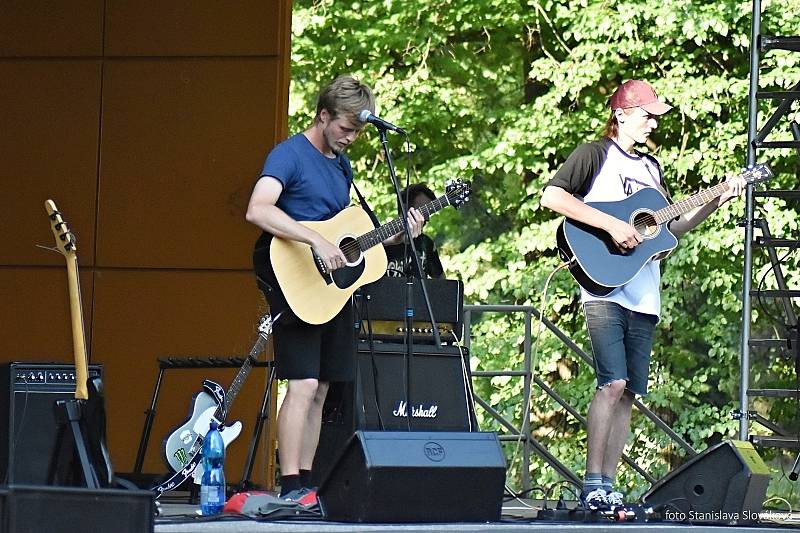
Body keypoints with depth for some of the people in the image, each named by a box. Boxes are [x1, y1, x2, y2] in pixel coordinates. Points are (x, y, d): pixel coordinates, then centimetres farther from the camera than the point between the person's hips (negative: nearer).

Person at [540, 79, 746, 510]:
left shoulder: (650, 168, 22)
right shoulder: (595, 155, 0)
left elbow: (669, 230, 25)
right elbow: (552, 196, -15)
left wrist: (715, 204, 13)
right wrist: (612, 225, -20)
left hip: (643, 297, 7)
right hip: (604, 290, -7)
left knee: (628, 393, 4)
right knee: (613, 383, -17)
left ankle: (608, 486, 8)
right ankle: (592, 486, -15)